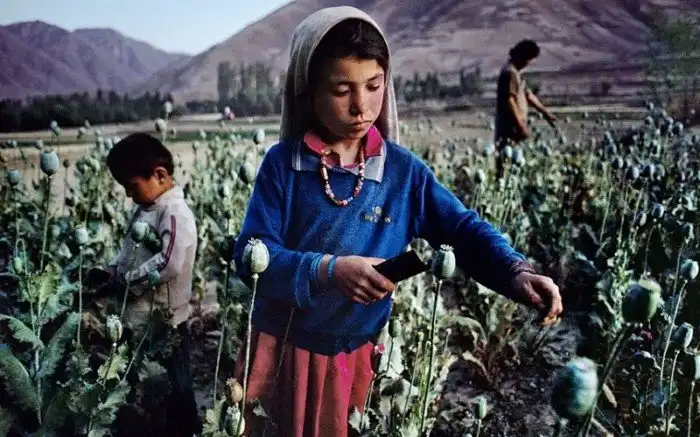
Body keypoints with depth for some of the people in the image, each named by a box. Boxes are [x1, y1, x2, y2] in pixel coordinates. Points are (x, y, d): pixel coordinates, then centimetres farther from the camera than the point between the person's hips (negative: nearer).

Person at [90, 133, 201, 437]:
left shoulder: (175, 213, -21)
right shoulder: (146, 208, 7)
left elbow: (169, 264, -32)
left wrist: (124, 282, -24)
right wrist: (110, 273, 0)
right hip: (139, 320, 9)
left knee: (174, 389, 9)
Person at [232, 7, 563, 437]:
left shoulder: (404, 171, -8)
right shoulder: (282, 163, -11)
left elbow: (464, 229, -7)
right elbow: (251, 254, -17)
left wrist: (516, 272, -25)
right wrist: (327, 270, -32)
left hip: (356, 356, 1)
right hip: (280, 348, 0)